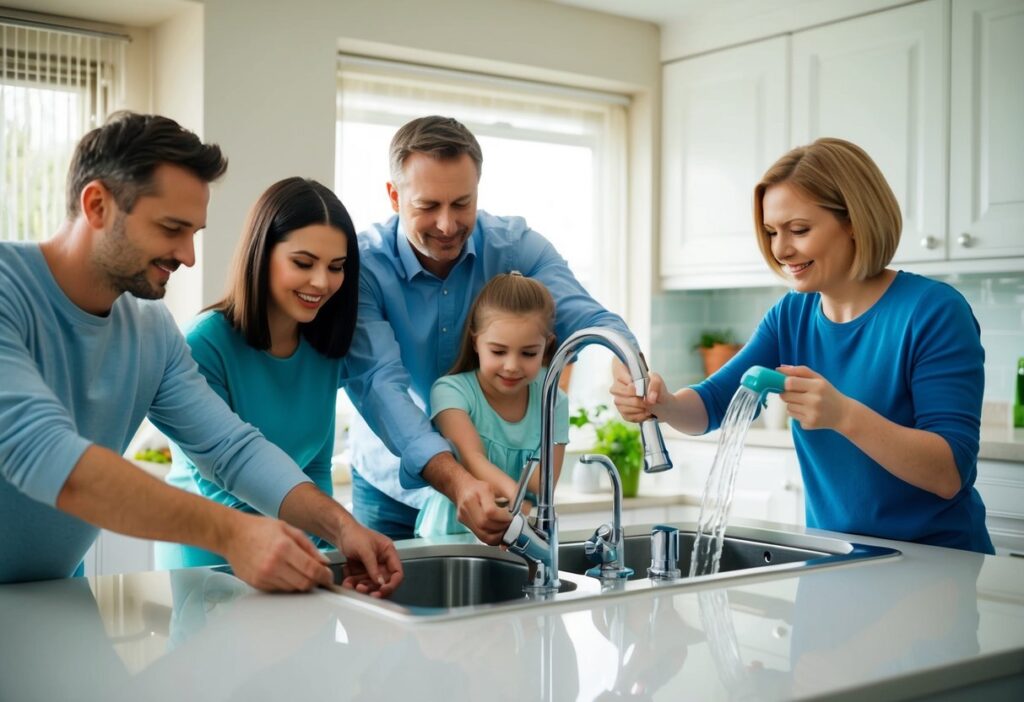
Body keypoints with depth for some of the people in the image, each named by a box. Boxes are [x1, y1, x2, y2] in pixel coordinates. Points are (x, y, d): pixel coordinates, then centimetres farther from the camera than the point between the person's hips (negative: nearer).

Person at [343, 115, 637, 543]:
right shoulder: (362, 265, -21)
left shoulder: (515, 246, -13)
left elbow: (586, 319, -24)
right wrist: (456, 482, -48)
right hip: (395, 487, -2)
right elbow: (380, 383, -32)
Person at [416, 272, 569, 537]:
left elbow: (545, 488, -7)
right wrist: (517, 499, -43)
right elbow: (472, 459, -24)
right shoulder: (451, 391, -8)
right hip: (449, 534, -3)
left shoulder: (553, 402, 0)